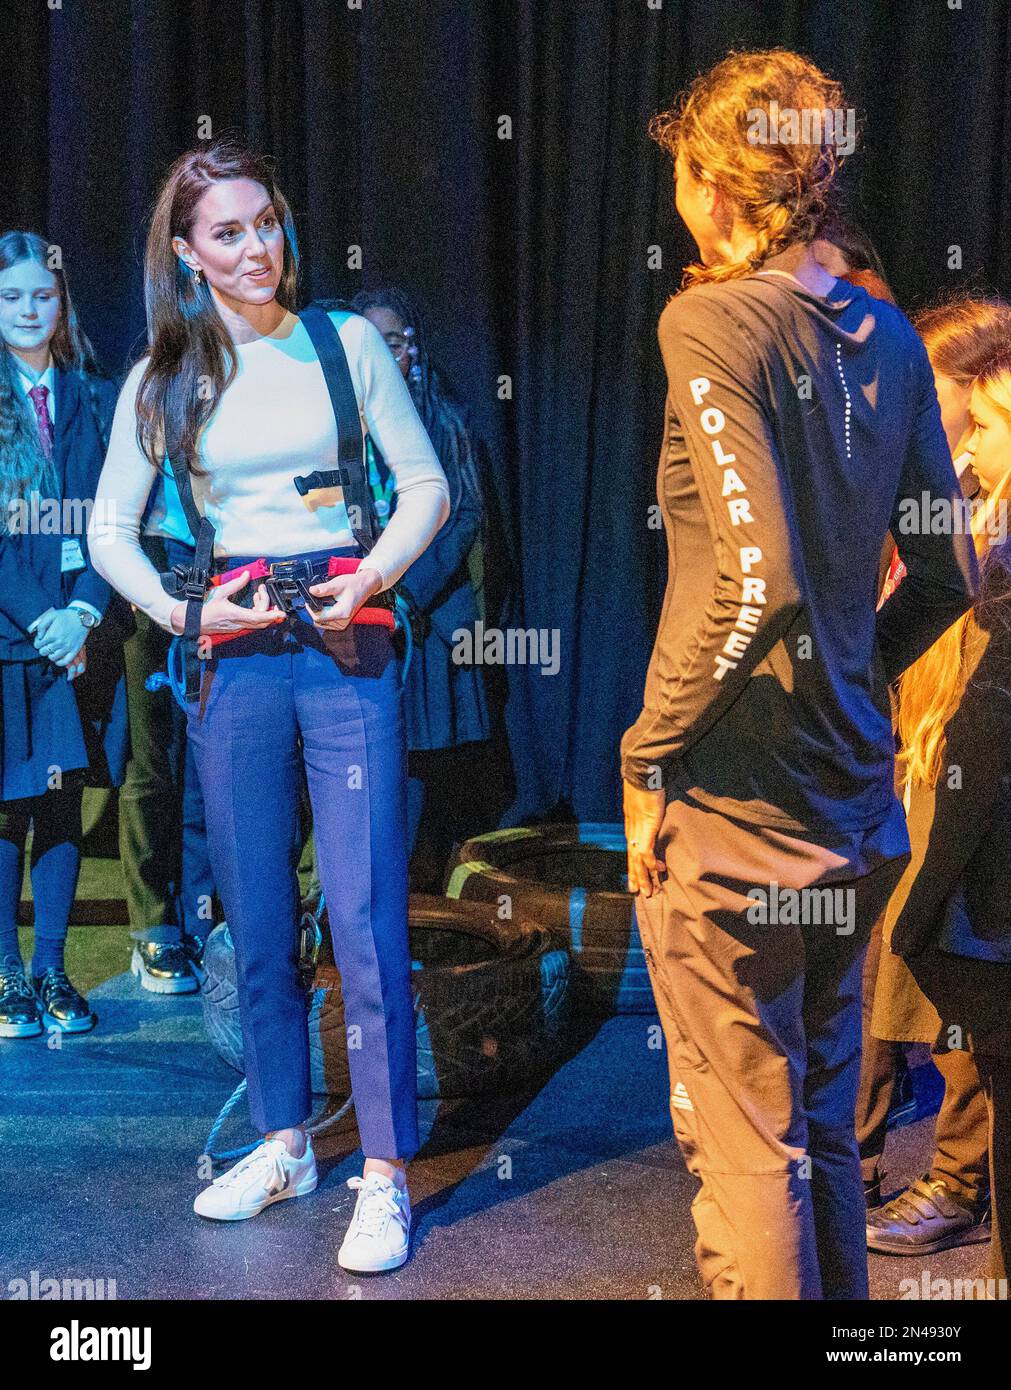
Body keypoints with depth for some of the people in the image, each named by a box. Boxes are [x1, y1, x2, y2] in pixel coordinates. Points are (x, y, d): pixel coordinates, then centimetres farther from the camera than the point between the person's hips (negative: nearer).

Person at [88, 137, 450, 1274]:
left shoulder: (346, 343, 5)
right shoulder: (163, 379, 8)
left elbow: (425, 485, 7)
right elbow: (111, 529, 12)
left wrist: (370, 577, -9)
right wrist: (179, 612, -3)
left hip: (345, 645, -2)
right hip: (233, 658, 2)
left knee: (364, 912, -6)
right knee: (256, 915, 9)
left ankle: (384, 1176, 3)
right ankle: (284, 1143, 25)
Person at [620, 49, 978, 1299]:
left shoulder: (713, 322, -14)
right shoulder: (886, 335, 7)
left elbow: (760, 575, -24)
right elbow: (948, 570, 10)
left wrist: (649, 751, -13)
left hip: (731, 818, -7)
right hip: (857, 813, 7)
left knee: (743, 1152, 5)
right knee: (821, 1132, 22)